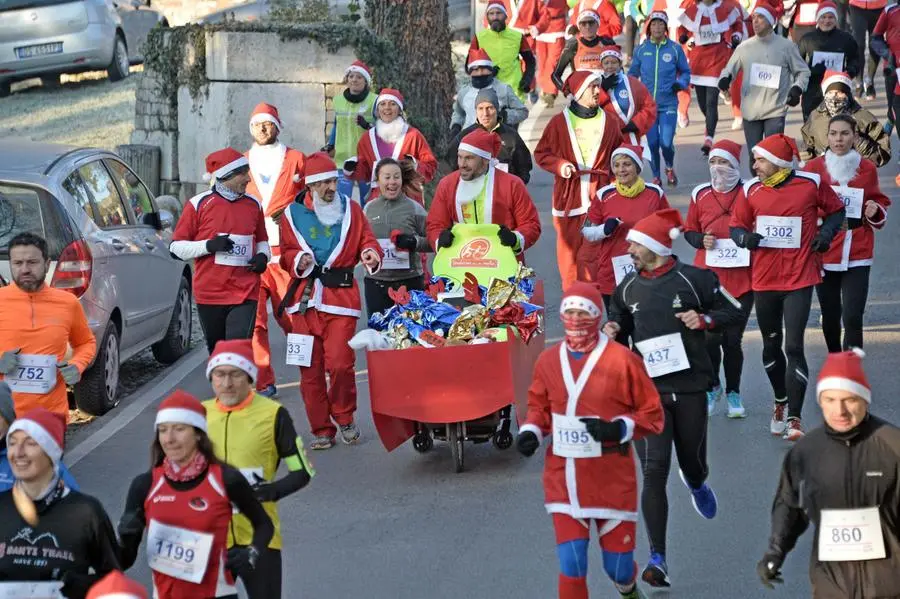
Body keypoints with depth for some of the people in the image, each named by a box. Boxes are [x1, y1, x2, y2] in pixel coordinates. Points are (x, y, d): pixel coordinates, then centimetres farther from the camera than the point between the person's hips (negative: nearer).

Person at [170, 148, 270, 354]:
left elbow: (262, 240, 25)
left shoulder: (253, 205, 9)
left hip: (245, 294, 0)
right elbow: (176, 246, 1)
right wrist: (208, 246, -15)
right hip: (209, 294, 0)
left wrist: (263, 256, 2)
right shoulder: (199, 204, -1)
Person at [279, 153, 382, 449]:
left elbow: (366, 240, 8)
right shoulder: (293, 214, 9)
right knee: (310, 369, 0)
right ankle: (321, 430, 11)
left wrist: (371, 254, -15)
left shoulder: (351, 209, 10)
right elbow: (285, 254, 11)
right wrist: (298, 261, -11)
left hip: (341, 296, -1)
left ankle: (345, 418, 12)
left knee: (340, 363, -13)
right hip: (304, 299, 1)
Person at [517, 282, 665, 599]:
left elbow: (652, 414, -3)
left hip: (612, 477, -2)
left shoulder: (622, 360, -8)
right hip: (564, 476, 2)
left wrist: (619, 429, -20)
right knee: (571, 566, -8)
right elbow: (539, 406, 18)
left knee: (618, 568, 8)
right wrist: (530, 431, -2)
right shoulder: (548, 361, 3)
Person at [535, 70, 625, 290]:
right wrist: (560, 166, -12)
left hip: (601, 195, 1)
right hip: (569, 195, -1)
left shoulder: (610, 122, 7)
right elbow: (541, 153, 6)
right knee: (569, 245, 0)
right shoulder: (559, 122, 1)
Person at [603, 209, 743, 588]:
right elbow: (621, 318, 24)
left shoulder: (693, 279, -4)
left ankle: (696, 483, 56)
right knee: (654, 471, -10)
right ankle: (657, 558, -10)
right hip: (647, 388, 1)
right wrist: (613, 329, 2)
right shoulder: (629, 287, 8)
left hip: (690, 386, -1)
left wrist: (705, 319, -14)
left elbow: (731, 311, 4)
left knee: (692, 461, 13)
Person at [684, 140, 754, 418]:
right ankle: (712, 387, 23)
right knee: (710, 337, -2)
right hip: (708, 277, 1)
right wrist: (701, 241, -6)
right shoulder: (700, 194, 4)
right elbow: (689, 230, 14)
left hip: (741, 278, -1)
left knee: (733, 338, 2)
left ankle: (733, 392, 21)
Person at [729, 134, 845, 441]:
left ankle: (794, 418, -6)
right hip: (764, 280, 4)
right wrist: (744, 237, -14)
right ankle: (781, 401, 39)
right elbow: (736, 226, 8)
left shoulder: (810, 184, -7)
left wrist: (826, 231, -9)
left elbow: (836, 210, 9)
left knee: (794, 347, -10)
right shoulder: (751, 190, 0)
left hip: (799, 280, -4)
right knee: (771, 345, 17)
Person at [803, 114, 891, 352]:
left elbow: (880, 204, 15)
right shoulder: (814, 167, 0)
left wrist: (875, 211, -5)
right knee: (830, 316, 10)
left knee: (853, 317, -10)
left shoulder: (867, 169, 3)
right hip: (824, 253, 1)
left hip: (857, 256, -1)